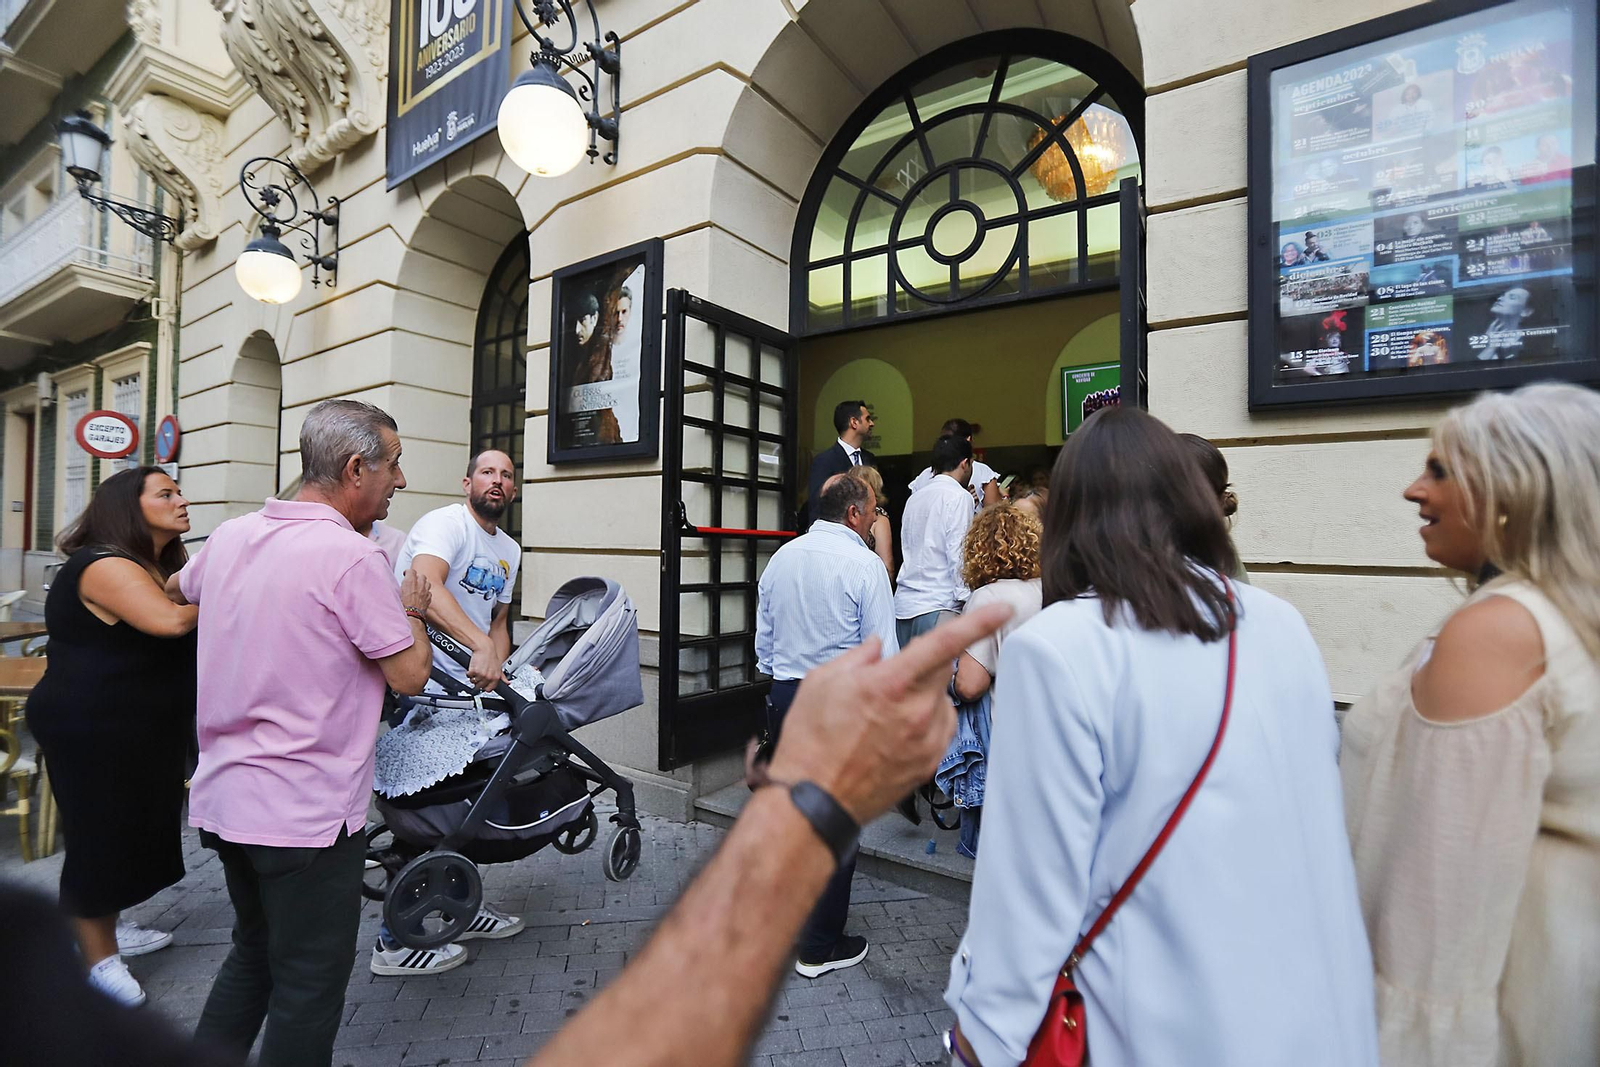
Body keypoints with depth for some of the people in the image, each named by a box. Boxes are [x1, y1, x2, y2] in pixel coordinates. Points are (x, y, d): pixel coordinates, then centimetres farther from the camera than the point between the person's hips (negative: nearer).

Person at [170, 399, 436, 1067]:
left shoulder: (229, 536, 2)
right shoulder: (352, 558, -22)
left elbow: (176, 589, 25)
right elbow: (409, 675, -17)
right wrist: (412, 610, 0)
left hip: (222, 798, 8)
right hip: (305, 814, -8)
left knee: (253, 954, 27)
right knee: (309, 986, 10)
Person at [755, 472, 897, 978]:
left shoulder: (780, 558, 5)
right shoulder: (863, 564, -13)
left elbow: (762, 641, 10)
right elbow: (883, 656, -13)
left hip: (783, 696, 6)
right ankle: (821, 947, 22)